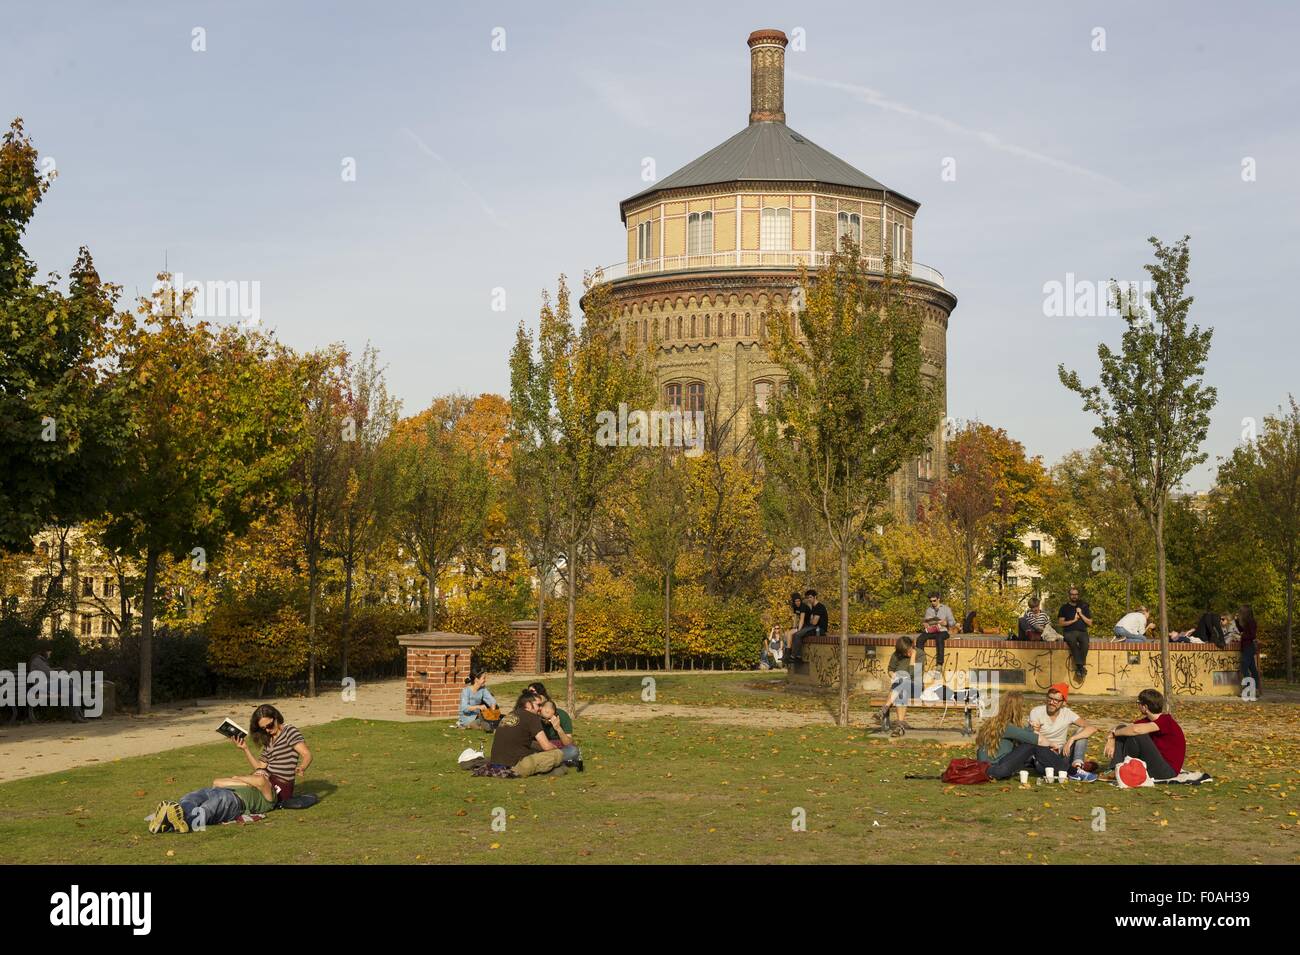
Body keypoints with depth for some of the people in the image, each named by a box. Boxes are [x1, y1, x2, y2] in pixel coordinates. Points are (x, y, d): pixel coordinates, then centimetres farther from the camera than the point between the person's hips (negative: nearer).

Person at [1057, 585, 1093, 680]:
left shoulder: (1084, 607, 20)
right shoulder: (1064, 608, 16)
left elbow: (1090, 623, 15)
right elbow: (1061, 622, 6)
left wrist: (1081, 614, 3)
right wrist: (1073, 620, -3)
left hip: (1082, 632, 1)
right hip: (1069, 632, -1)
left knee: (1085, 641, -36)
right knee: (1072, 640, -38)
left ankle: (1079, 666, -35)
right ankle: (1081, 666, -38)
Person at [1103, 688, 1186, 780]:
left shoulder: (1166, 721, -21)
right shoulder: (1147, 720, 5)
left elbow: (1136, 729, -35)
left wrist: (1113, 733, -21)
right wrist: (1111, 740, -16)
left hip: (1168, 770, -9)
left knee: (1136, 734, -27)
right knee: (1122, 729, 2)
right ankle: (1116, 771, -12)